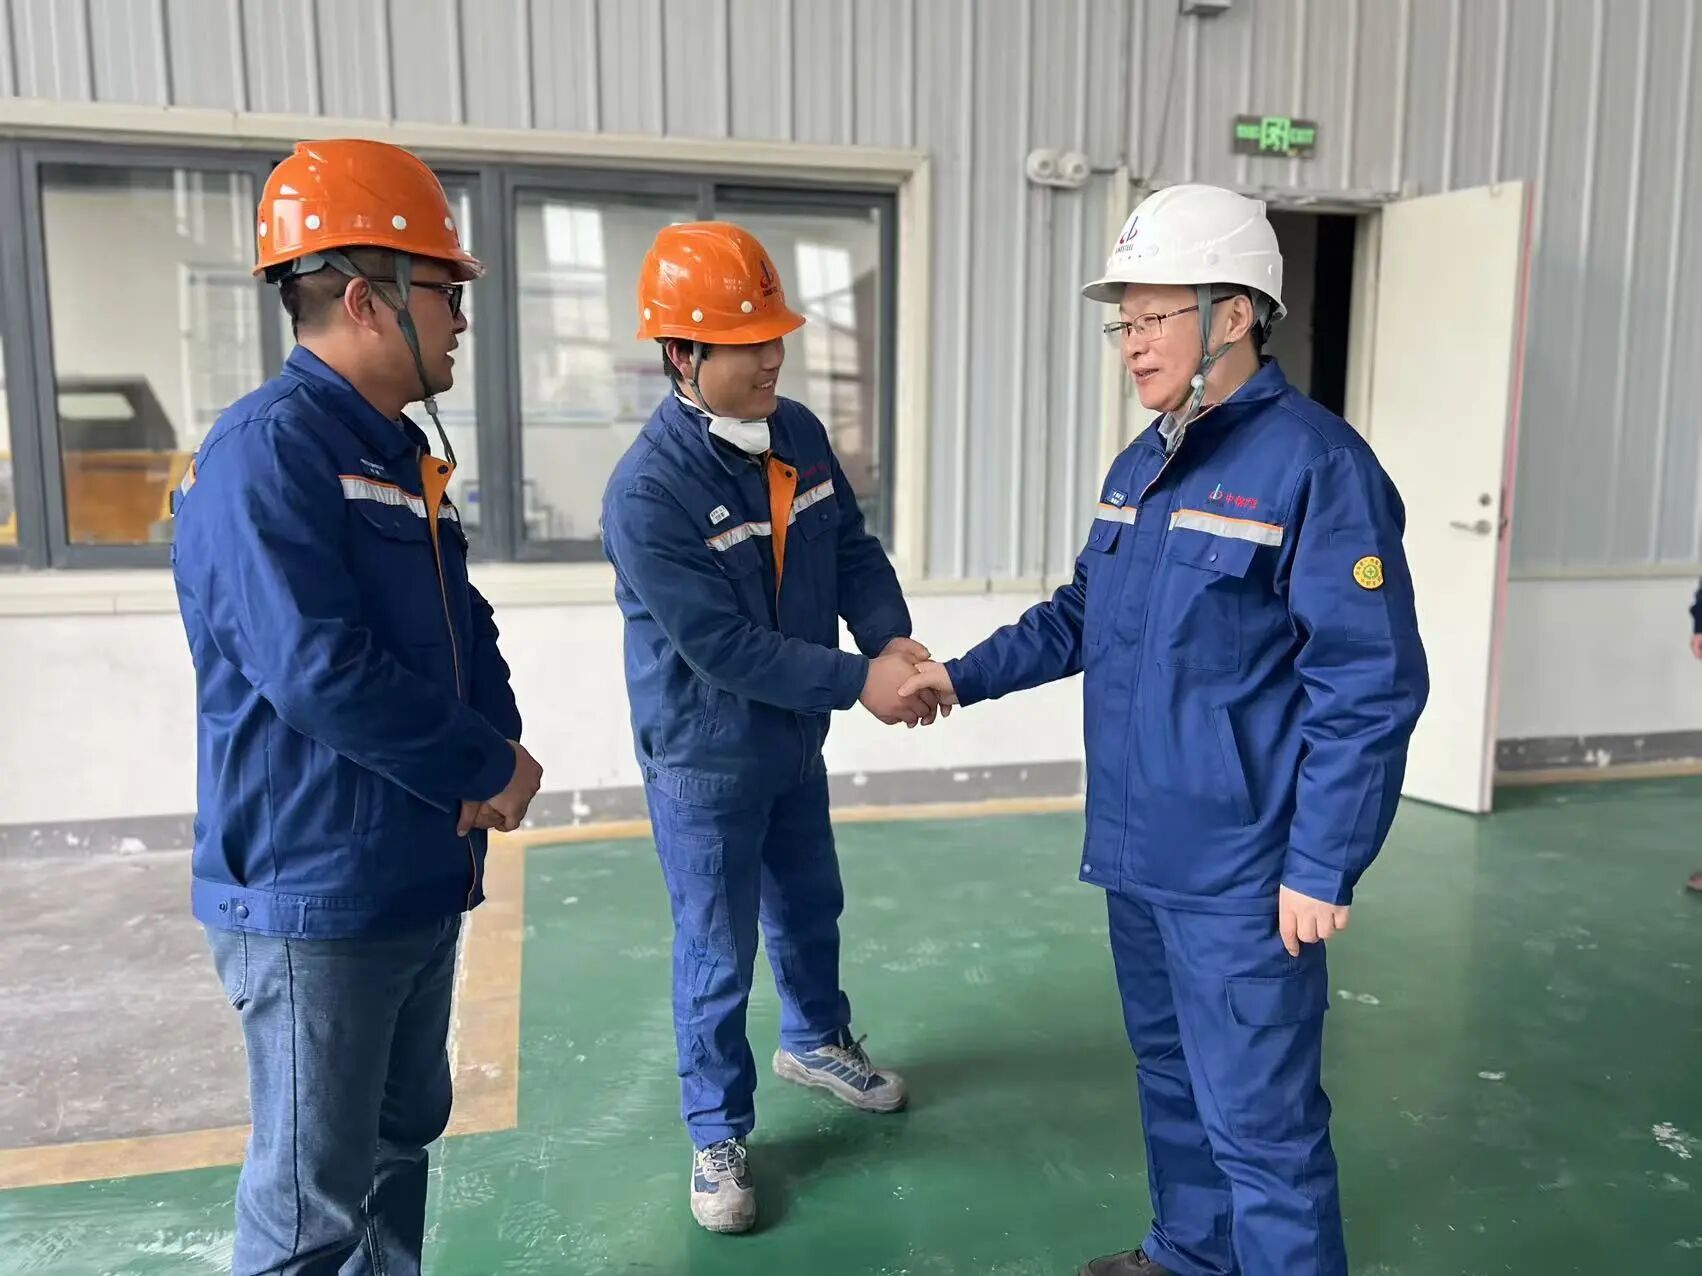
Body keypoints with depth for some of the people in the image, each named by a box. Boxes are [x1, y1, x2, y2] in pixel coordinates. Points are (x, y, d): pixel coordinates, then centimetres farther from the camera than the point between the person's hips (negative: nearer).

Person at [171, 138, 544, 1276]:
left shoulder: (402, 454, 11)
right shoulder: (267, 451, -19)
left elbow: (465, 629, 12)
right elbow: (318, 672, -28)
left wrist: (496, 747, -8)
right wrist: (488, 772, -16)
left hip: (422, 880, 9)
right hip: (315, 899, -9)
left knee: (402, 1140, 23)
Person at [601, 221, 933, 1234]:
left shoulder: (799, 434, -5)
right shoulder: (649, 491, -27)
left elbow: (854, 549, -1)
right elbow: (722, 647, -28)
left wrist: (894, 639, -20)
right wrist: (860, 681, -26)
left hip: (795, 740, 7)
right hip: (705, 759, -6)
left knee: (811, 907, 25)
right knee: (717, 954, 8)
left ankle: (816, 1040, 52)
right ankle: (719, 1135, 29)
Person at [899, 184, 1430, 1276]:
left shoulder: (1314, 462, -17)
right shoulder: (1142, 465, 9)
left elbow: (1370, 686, -18)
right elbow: (1083, 613, 19)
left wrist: (1322, 871, -18)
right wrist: (966, 677, 8)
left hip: (1243, 874, -8)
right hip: (1140, 851, 9)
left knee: (1258, 1118, 4)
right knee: (1171, 1076, 24)